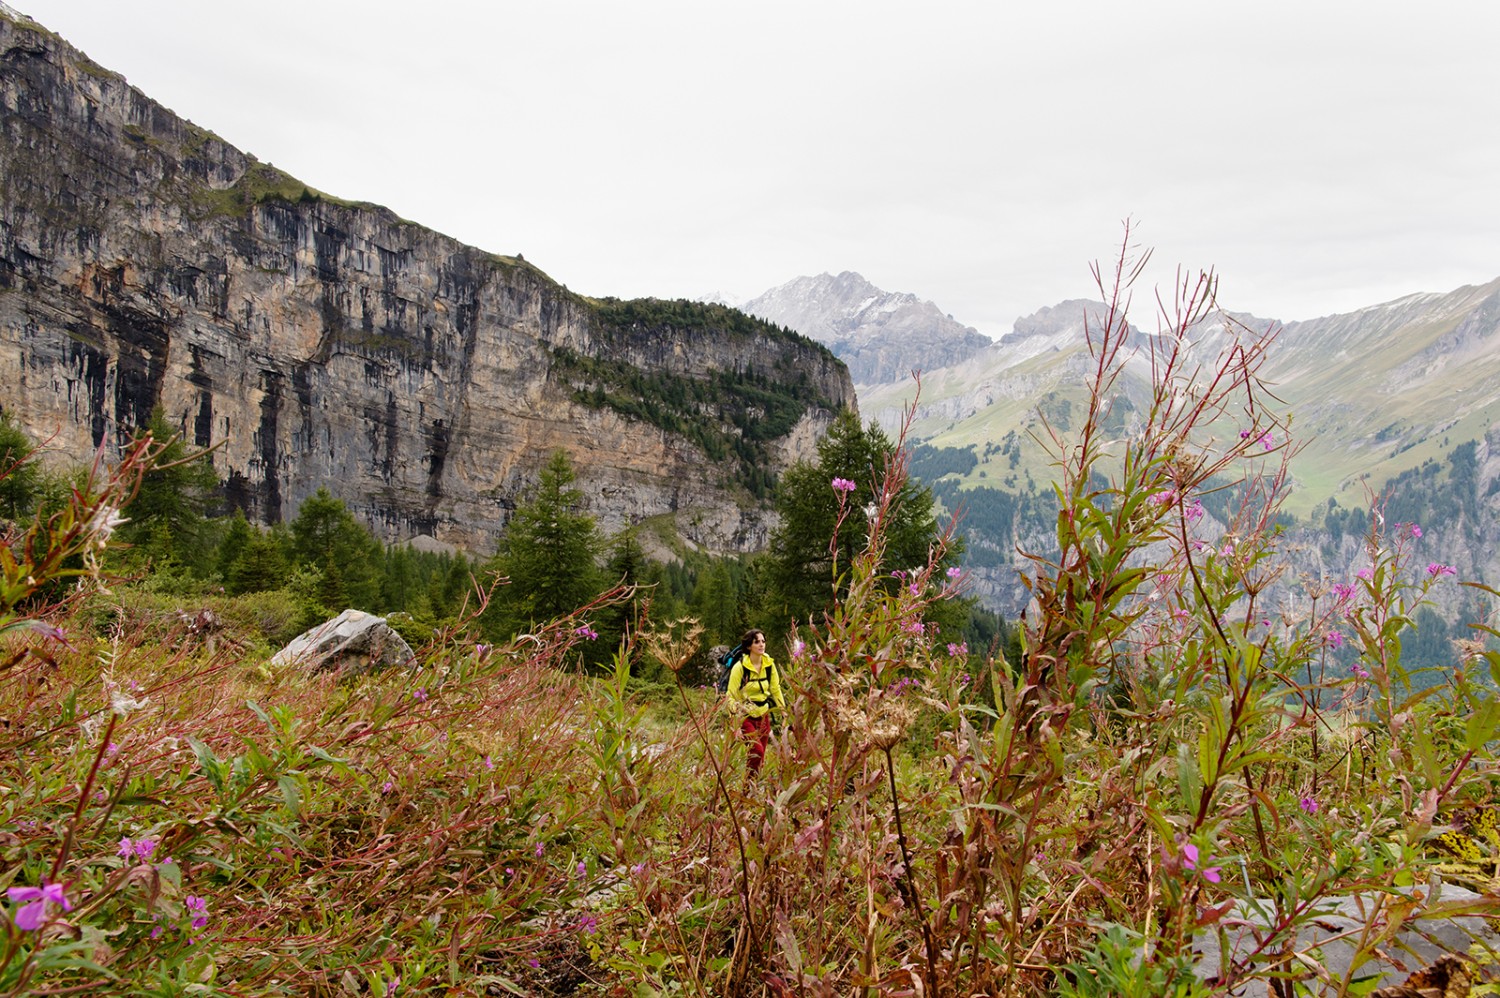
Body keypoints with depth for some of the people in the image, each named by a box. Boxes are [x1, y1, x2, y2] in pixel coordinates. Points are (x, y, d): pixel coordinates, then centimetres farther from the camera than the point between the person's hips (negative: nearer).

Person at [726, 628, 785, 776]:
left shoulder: (769, 664, 0)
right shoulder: (740, 667, -14)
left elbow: (776, 689, 9)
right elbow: (731, 695, -13)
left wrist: (783, 710, 4)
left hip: (763, 714, 5)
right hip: (745, 715, -5)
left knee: (761, 755, 6)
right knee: (756, 750, -19)